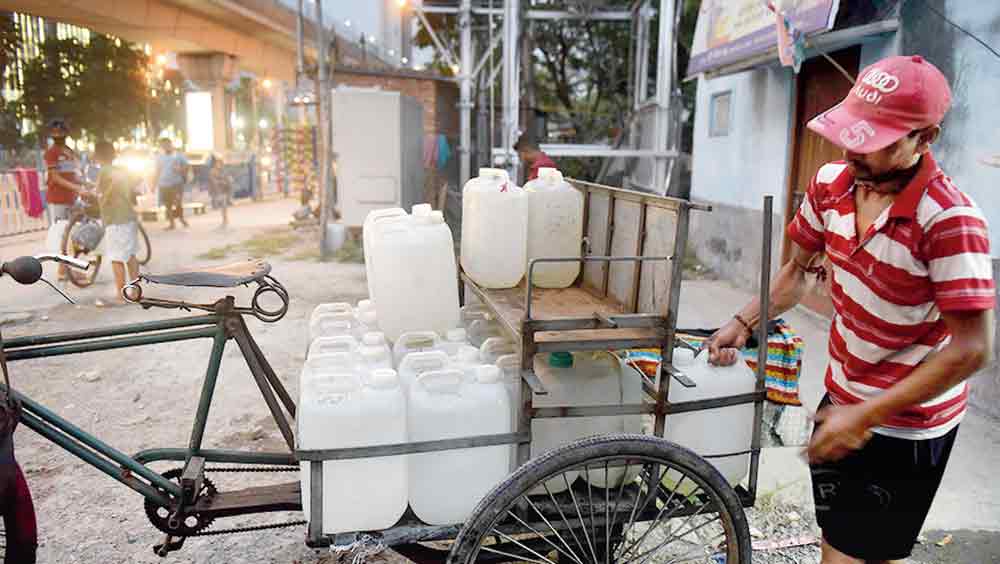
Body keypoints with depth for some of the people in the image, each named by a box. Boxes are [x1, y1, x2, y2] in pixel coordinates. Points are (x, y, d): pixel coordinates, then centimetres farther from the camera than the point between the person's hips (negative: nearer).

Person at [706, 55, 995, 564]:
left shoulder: (948, 218, -27)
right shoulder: (831, 183, -7)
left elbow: (970, 349, -25)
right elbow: (799, 269, 8)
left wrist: (865, 417, -24)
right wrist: (743, 323, -6)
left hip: (905, 425, -6)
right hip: (843, 399, 6)